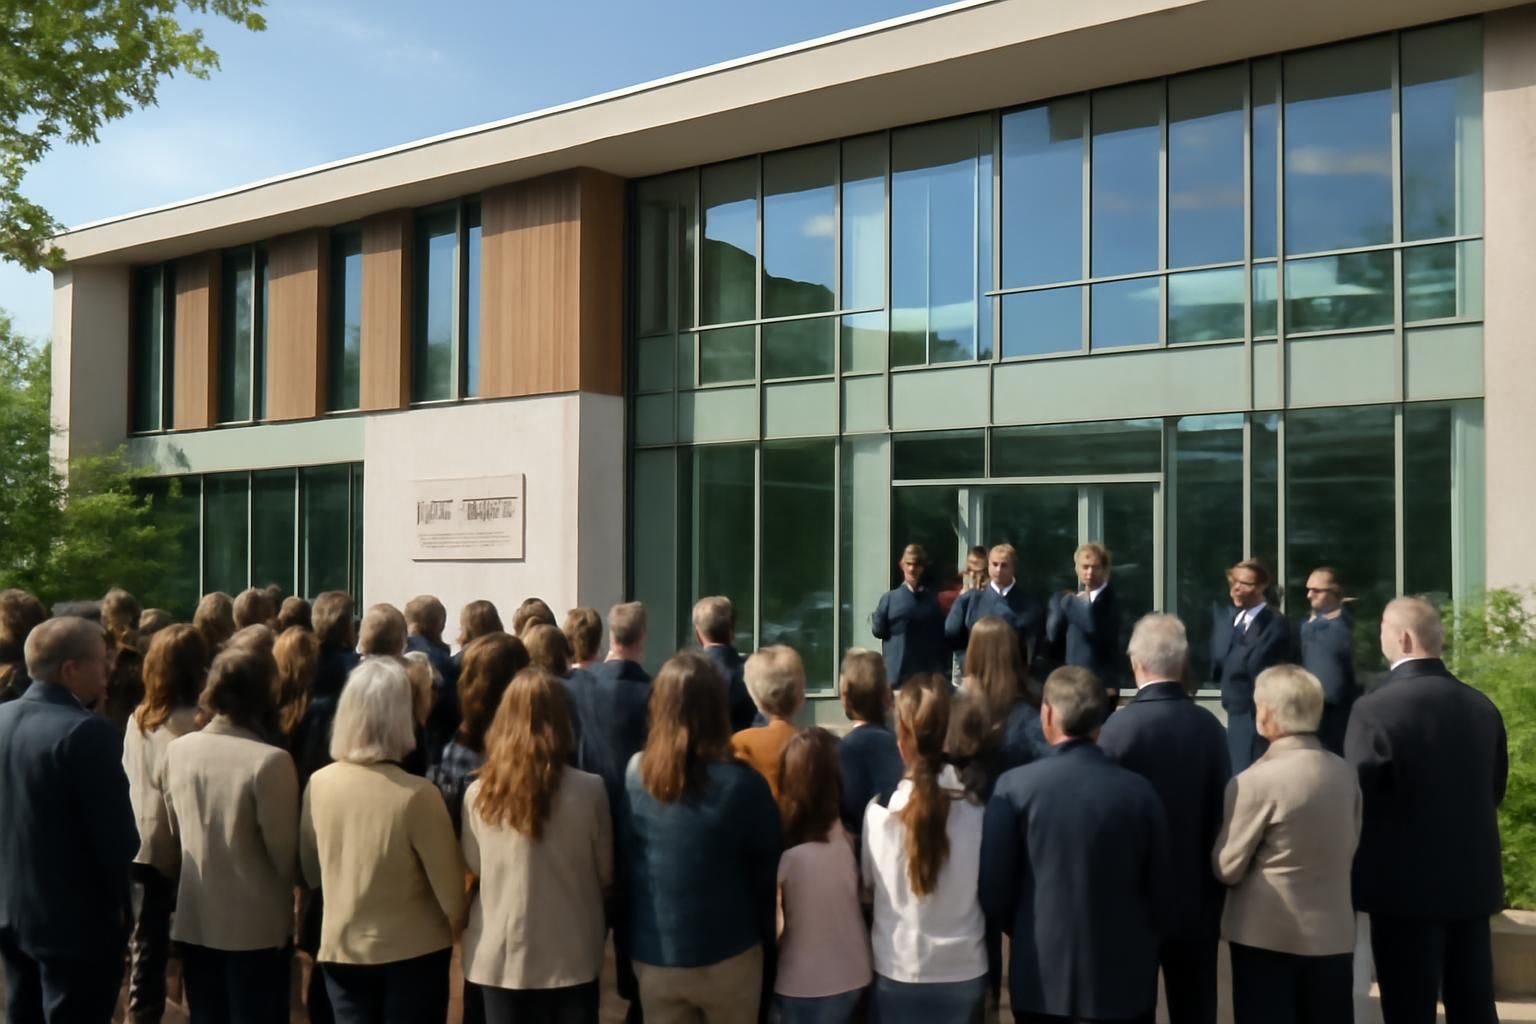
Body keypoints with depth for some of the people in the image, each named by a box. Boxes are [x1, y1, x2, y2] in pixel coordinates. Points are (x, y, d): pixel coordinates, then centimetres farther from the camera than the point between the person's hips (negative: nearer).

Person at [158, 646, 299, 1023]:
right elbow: (283, 849, -14)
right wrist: (287, 893, 7)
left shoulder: (177, 750, -3)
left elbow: (173, 831, 8)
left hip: (194, 920, 5)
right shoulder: (270, 761, -22)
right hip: (257, 925, -5)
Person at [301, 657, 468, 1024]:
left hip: (341, 948, 4)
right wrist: (458, 924, 6)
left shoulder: (318, 784, -9)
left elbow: (310, 870, 6)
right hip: (413, 951, -4)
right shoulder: (417, 795, -23)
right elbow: (449, 886, -15)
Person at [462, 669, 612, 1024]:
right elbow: (605, 875, -2)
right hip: (571, 956, -2)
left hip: (498, 956, 2)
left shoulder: (478, 794, -9)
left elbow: (473, 869, 4)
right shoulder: (589, 790, -14)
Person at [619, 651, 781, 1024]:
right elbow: (767, 871, -7)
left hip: (653, 958, 3)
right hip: (727, 957, -2)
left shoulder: (635, 774, -8)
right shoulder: (743, 784, -18)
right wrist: (767, 941, 9)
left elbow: (621, 864, 1)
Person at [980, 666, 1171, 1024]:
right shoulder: (1139, 791, -9)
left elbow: (994, 888, -8)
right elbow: (1160, 894, 0)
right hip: (1124, 977, 1)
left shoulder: (1015, 787, -13)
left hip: (1042, 977, -1)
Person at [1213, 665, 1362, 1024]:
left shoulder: (1256, 781, -17)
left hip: (1266, 934, -5)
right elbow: (1349, 850, 12)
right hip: (1333, 932, 5)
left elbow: (1227, 868, -9)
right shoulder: (1344, 773, 1)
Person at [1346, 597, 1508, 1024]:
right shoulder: (1483, 706, 2)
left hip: (1407, 884, -5)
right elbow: (1494, 790, 13)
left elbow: (1358, 800, -11)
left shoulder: (1374, 708, -17)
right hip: (1474, 880, 6)